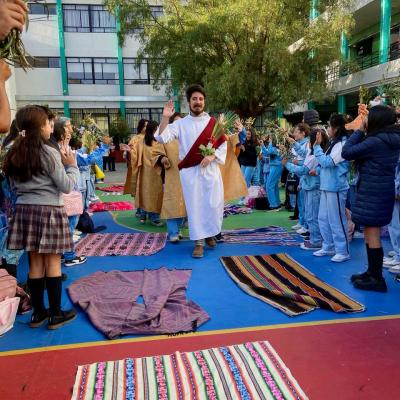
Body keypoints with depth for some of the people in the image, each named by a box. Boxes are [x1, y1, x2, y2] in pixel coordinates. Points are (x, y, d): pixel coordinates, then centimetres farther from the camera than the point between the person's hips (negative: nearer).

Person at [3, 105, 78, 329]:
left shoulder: (15, 154, 8)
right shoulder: (49, 153, -11)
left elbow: (15, 185, 15)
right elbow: (66, 186, -11)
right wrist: (72, 166, 4)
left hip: (25, 210, 6)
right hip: (49, 211, -6)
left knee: (35, 263, 12)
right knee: (53, 263, 3)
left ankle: (38, 312, 22)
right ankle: (56, 314, 11)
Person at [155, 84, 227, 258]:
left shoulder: (213, 122, 6)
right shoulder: (180, 123, 3)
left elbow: (223, 145, 6)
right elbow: (162, 138, -7)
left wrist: (212, 156, -11)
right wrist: (165, 118, -18)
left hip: (210, 169, 1)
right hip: (190, 171, -1)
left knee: (214, 204, 2)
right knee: (194, 206, 0)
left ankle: (210, 234, 27)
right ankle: (199, 242, 9)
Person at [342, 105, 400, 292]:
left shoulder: (375, 141, -20)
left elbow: (346, 153, -15)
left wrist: (359, 131, -6)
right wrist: (364, 133, 5)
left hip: (372, 193, -9)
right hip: (383, 190, 9)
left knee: (372, 235, -2)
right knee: (371, 234, 17)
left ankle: (377, 279, 7)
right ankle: (372, 272, 28)